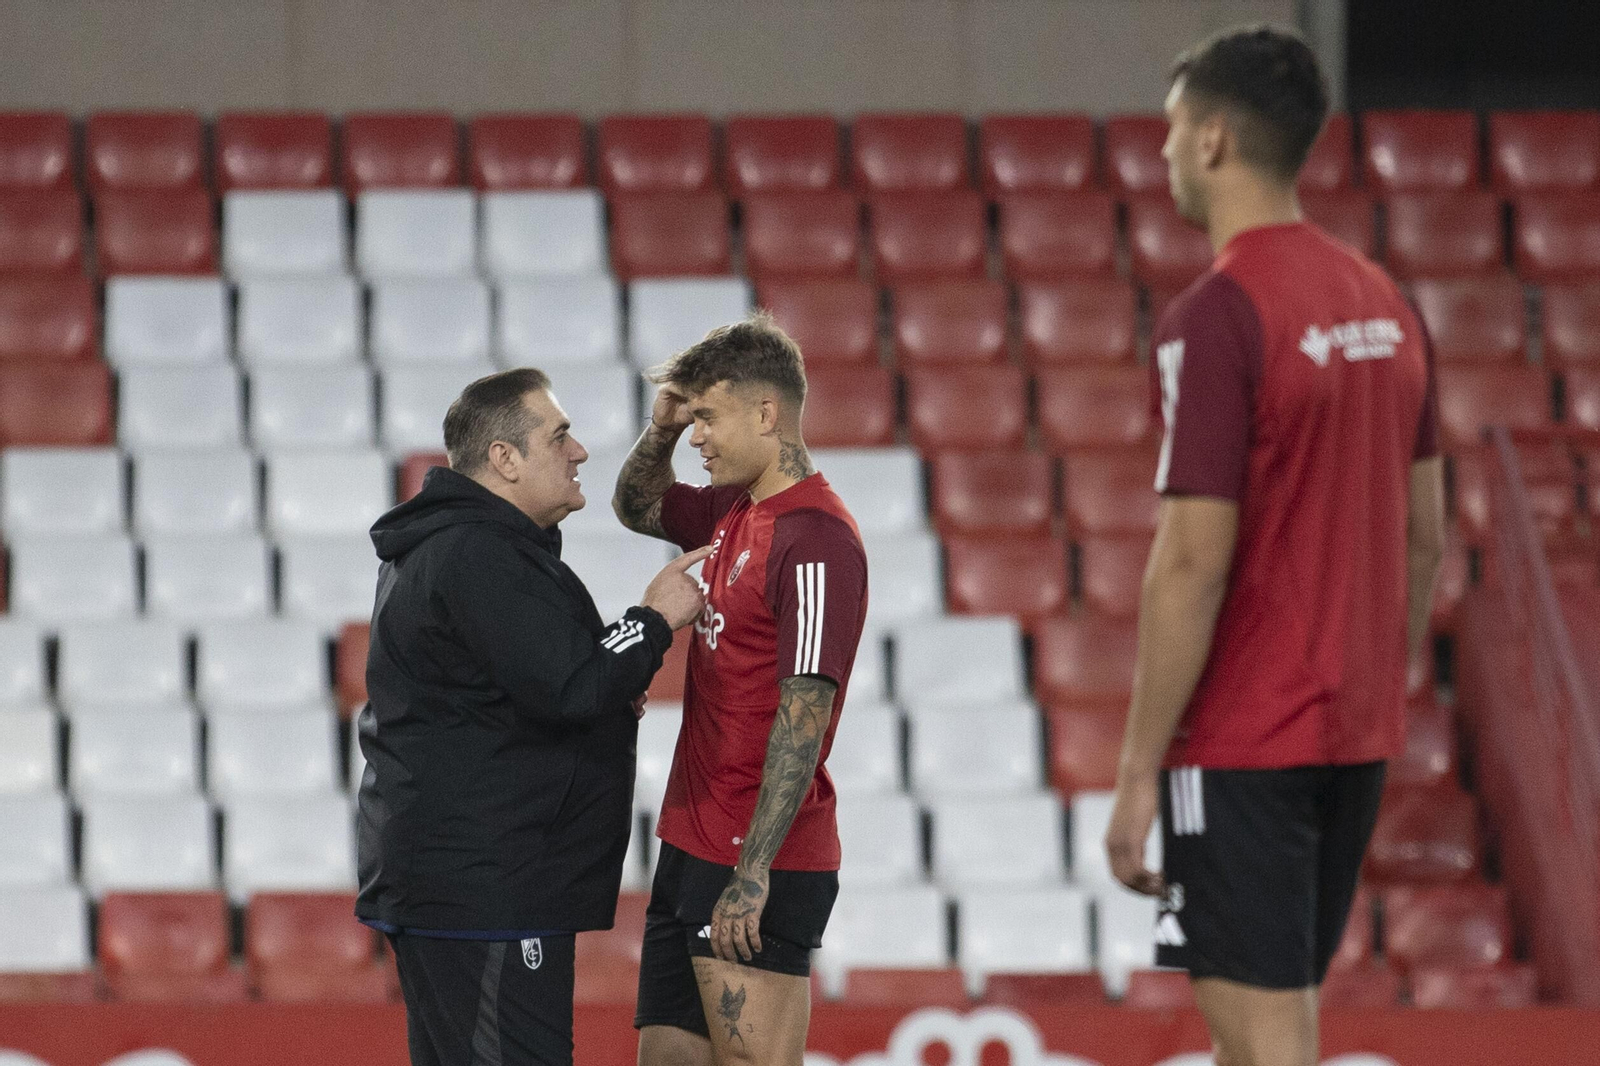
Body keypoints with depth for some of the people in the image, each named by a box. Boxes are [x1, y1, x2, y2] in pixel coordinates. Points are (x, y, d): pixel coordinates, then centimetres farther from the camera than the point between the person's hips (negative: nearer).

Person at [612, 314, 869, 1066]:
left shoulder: (816, 543, -17)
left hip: (760, 866, -10)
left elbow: (802, 722, -22)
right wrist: (659, 429, 12)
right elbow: (638, 508, 33)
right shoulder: (733, 511, 11)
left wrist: (751, 877, -24)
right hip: (691, 850, 10)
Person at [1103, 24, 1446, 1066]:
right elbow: (1425, 532, 14)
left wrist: (1139, 771, -14)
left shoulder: (1215, 318, -16)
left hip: (1241, 743, -8)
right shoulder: (1385, 302, 9)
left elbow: (1194, 563, -18)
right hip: (1356, 734, 8)